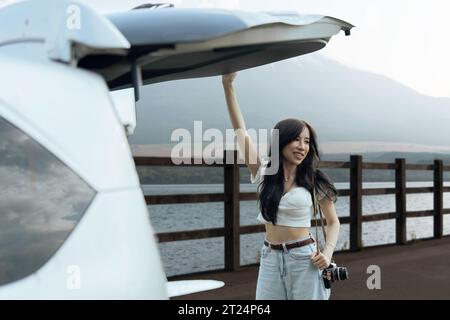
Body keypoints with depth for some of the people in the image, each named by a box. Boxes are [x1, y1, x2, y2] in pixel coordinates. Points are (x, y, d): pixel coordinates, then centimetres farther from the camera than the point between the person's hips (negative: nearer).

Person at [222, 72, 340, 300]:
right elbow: (240, 131, -5)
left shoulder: (314, 180, -3)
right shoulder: (263, 174, 0)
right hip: (270, 258, 2)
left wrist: (327, 253, -12)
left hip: (304, 258, -2)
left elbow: (333, 222, 7)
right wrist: (228, 85, -11)